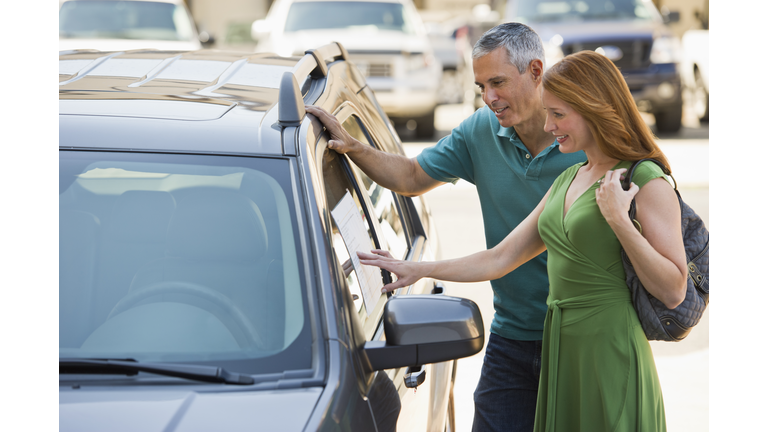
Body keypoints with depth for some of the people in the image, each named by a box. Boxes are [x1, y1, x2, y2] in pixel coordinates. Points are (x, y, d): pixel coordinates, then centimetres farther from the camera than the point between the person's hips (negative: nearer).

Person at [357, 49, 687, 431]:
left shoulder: (646, 183, -9)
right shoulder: (567, 181, 15)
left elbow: (673, 292, -15)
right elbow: (500, 259, 15)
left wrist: (618, 219, -20)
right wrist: (420, 270, 11)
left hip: (611, 355, -7)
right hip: (558, 349, 7)